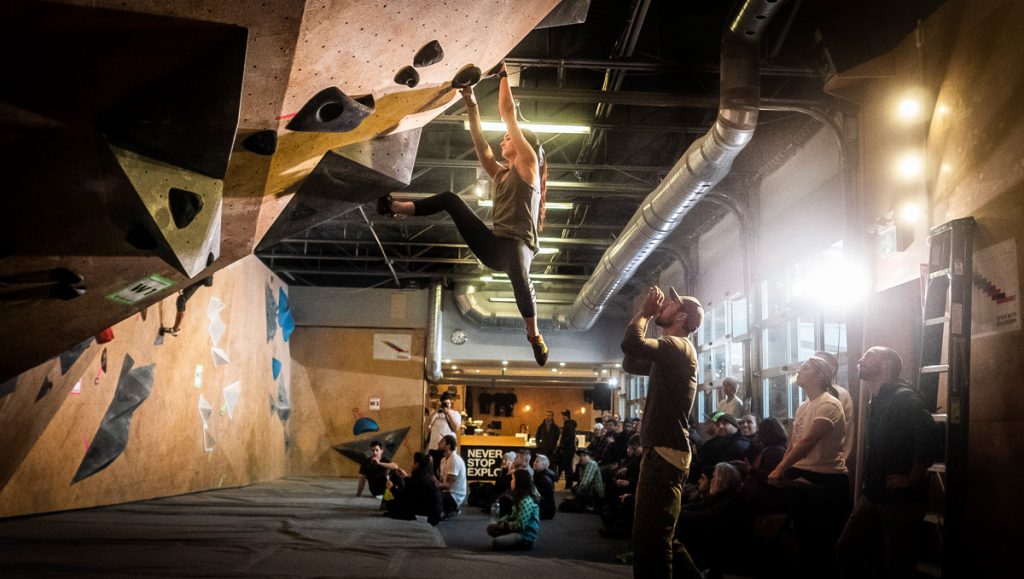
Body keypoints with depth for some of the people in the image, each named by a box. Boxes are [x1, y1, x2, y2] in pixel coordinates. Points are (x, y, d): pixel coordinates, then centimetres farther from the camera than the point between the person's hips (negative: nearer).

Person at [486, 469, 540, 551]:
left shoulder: (526, 501, -23)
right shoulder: (520, 497, 9)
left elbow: (520, 525, -25)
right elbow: (513, 516, 17)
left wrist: (506, 525, -9)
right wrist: (502, 521, -1)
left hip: (526, 535, -10)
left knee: (496, 543, -26)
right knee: (490, 528, 8)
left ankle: (524, 544, -5)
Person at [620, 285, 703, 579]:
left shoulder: (678, 346, -12)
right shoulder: (669, 352, 20)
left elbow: (631, 344, -27)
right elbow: (630, 363, 27)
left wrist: (644, 310, -8)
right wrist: (644, 312, 21)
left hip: (665, 453, -11)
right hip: (659, 451, 11)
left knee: (652, 536, -14)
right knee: (647, 535, 18)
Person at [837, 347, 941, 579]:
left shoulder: (904, 398, -15)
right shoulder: (876, 403, 14)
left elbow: (930, 439, -30)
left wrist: (912, 479, -20)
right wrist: (867, 489, 17)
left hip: (901, 500, -9)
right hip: (873, 497, 9)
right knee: (846, 551, 8)